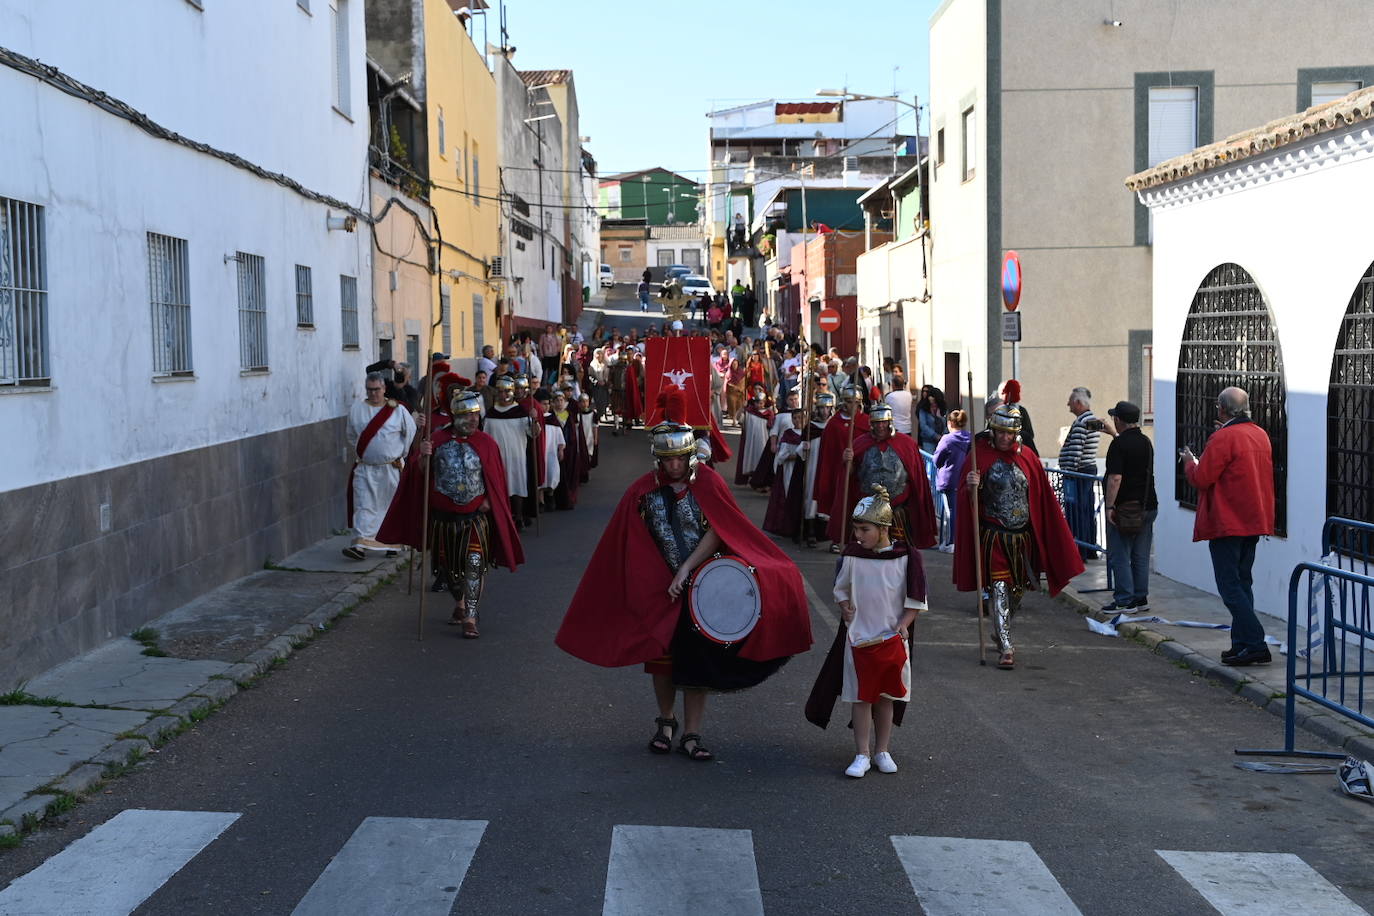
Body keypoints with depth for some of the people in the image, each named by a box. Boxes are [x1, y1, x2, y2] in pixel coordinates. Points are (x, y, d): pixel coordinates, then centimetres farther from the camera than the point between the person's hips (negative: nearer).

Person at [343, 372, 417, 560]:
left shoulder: (398, 410, -5)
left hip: (391, 468, -1)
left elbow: (411, 433, 6)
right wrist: (360, 453, 10)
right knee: (363, 506, -7)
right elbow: (352, 436, 15)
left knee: (392, 505, 9)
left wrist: (402, 453, 5)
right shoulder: (355, 410, 1)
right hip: (365, 468, 1)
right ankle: (361, 543, -12)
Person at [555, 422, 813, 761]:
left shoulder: (708, 483, -8)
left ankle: (691, 735, 11)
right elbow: (631, 547, -2)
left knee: (696, 661, 2)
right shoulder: (642, 493, -6)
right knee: (661, 656, 12)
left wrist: (686, 569, -19)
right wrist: (652, 583, -8)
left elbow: (717, 531, -12)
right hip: (660, 589, 1)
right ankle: (666, 721, 34)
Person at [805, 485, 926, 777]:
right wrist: (845, 609, -4)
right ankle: (862, 754, 9)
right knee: (860, 697, 2)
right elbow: (841, 588, 13)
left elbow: (916, 599, -1)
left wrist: (903, 624, -13)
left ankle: (882, 751, 23)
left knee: (886, 697, 10)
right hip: (859, 636, 1)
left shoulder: (905, 557, -7)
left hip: (892, 638, -1)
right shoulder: (852, 555, -2)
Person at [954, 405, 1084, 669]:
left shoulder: (1027, 457, 6)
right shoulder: (980, 455, -5)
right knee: (999, 589, -9)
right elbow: (965, 498, -6)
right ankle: (1005, 648, -7)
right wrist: (971, 487, -28)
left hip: (1022, 537, 4)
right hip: (993, 536, -4)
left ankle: (1000, 633, 37)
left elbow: (1044, 499, 10)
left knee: (1017, 590, 14)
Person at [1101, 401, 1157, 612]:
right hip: (1148, 506, 8)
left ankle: (1125, 601, -3)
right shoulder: (1146, 442, 11)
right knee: (1141, 557, 13)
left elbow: (1115, 478, -22)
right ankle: (1141, 598, 17)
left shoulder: (1119, 444, -14)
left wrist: (1109, 506, -19)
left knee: (1119, 556, -2)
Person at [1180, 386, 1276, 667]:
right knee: (1242, 583, 15)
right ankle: (1242, 644, 17)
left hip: (1227, 523, -9)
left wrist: (1189, 461, 4)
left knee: (1230, 586, -5)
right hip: (1255, 521, 9)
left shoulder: (1223, 438, -17)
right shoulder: (1260, 435, 10)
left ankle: (1255, 643, -11)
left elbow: (1201, 478, -16)